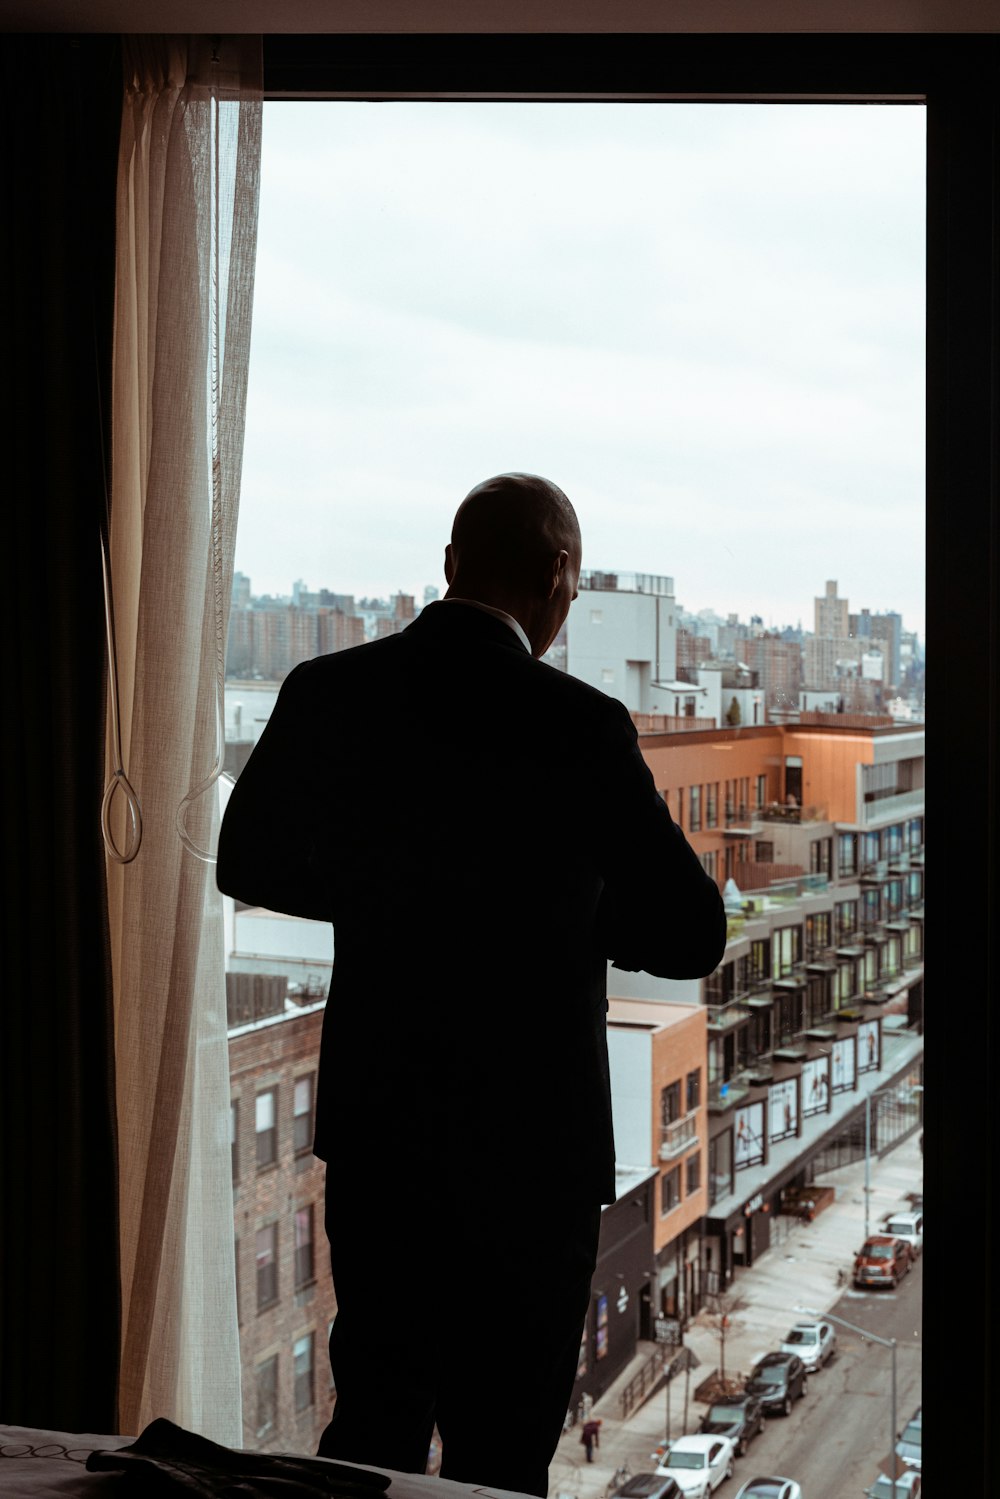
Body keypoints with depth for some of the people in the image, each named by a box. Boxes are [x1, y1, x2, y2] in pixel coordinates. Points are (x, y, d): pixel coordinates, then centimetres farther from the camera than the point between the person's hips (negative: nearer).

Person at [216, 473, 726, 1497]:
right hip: (529, 1144, -4)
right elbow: (693, 935, -11)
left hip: (371, 1130, 5)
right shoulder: (578, 729, -18)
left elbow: (248, 862, 10)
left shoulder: (325, 693, -5)